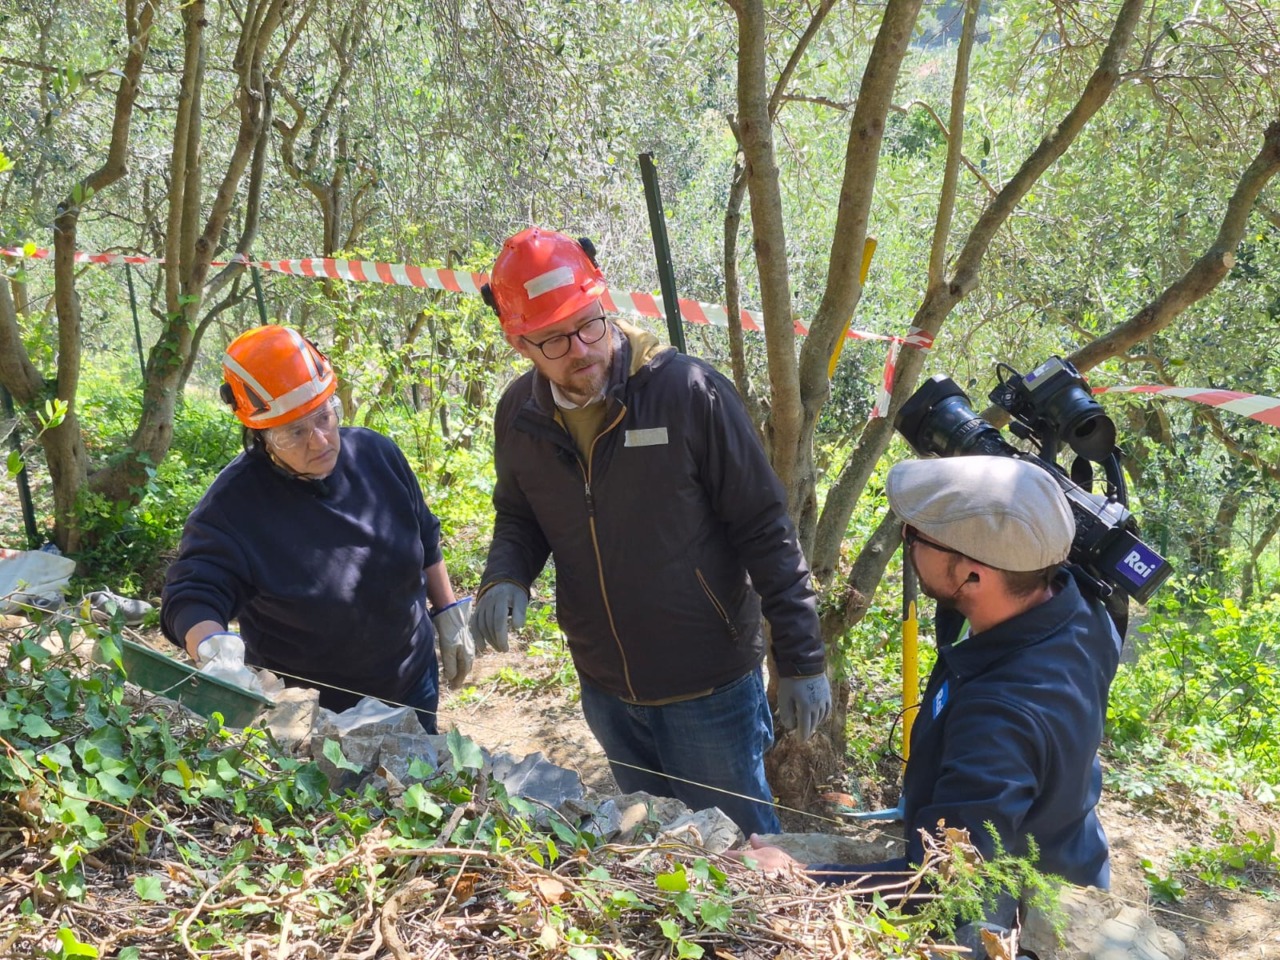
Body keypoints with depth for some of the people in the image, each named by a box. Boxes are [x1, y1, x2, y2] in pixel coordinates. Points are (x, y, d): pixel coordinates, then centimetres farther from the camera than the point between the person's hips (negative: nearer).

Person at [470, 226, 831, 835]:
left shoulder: (688, 390, -19)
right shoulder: (518, 416, -4)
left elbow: (765, 529, -14)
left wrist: (801, 660, -13)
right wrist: (504, 578, -10)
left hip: (708, 689, -5)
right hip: (605, 688, 5)